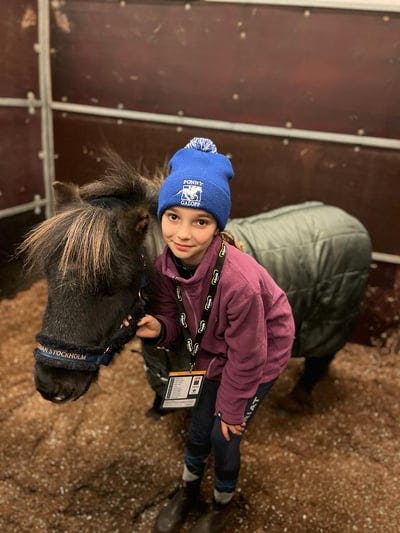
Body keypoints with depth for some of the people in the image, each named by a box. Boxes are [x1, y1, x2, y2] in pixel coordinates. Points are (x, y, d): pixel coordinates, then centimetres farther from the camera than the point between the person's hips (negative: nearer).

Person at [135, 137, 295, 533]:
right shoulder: (166, 263, -23)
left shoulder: (239, 281, -40)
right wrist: (158, 328, -28)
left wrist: (232, 409, -11)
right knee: (198, 429, 17)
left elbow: (246, 359, -25)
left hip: (260, 357, -5)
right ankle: (187, 493, 48)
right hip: (213, 351, 5)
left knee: (224, 437, 8)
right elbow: (175, 314, -3)